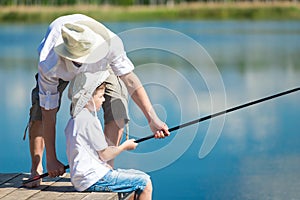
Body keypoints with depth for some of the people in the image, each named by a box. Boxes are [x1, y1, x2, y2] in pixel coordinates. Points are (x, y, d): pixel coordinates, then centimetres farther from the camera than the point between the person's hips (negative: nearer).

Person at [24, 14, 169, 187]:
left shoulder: (110, 43, -44)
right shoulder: (49, 66, -43)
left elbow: (130, 79, -34)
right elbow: (48, 113, -34)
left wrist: (152, 118, -40)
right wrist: (52, 160, -29)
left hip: (100, 63, 1)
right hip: (60, 67, -1)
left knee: (118, 107, -19)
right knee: (40, 111, -19)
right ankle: (36, 170, -1)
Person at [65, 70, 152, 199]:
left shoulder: (74, 119, 15)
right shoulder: (89, 120, -15)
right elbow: (105, 154, -11)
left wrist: (104, 165, 14)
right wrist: (125, 146, 5)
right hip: (93, 179, -10)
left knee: (140, 176, 19)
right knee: (145, 184, -10)